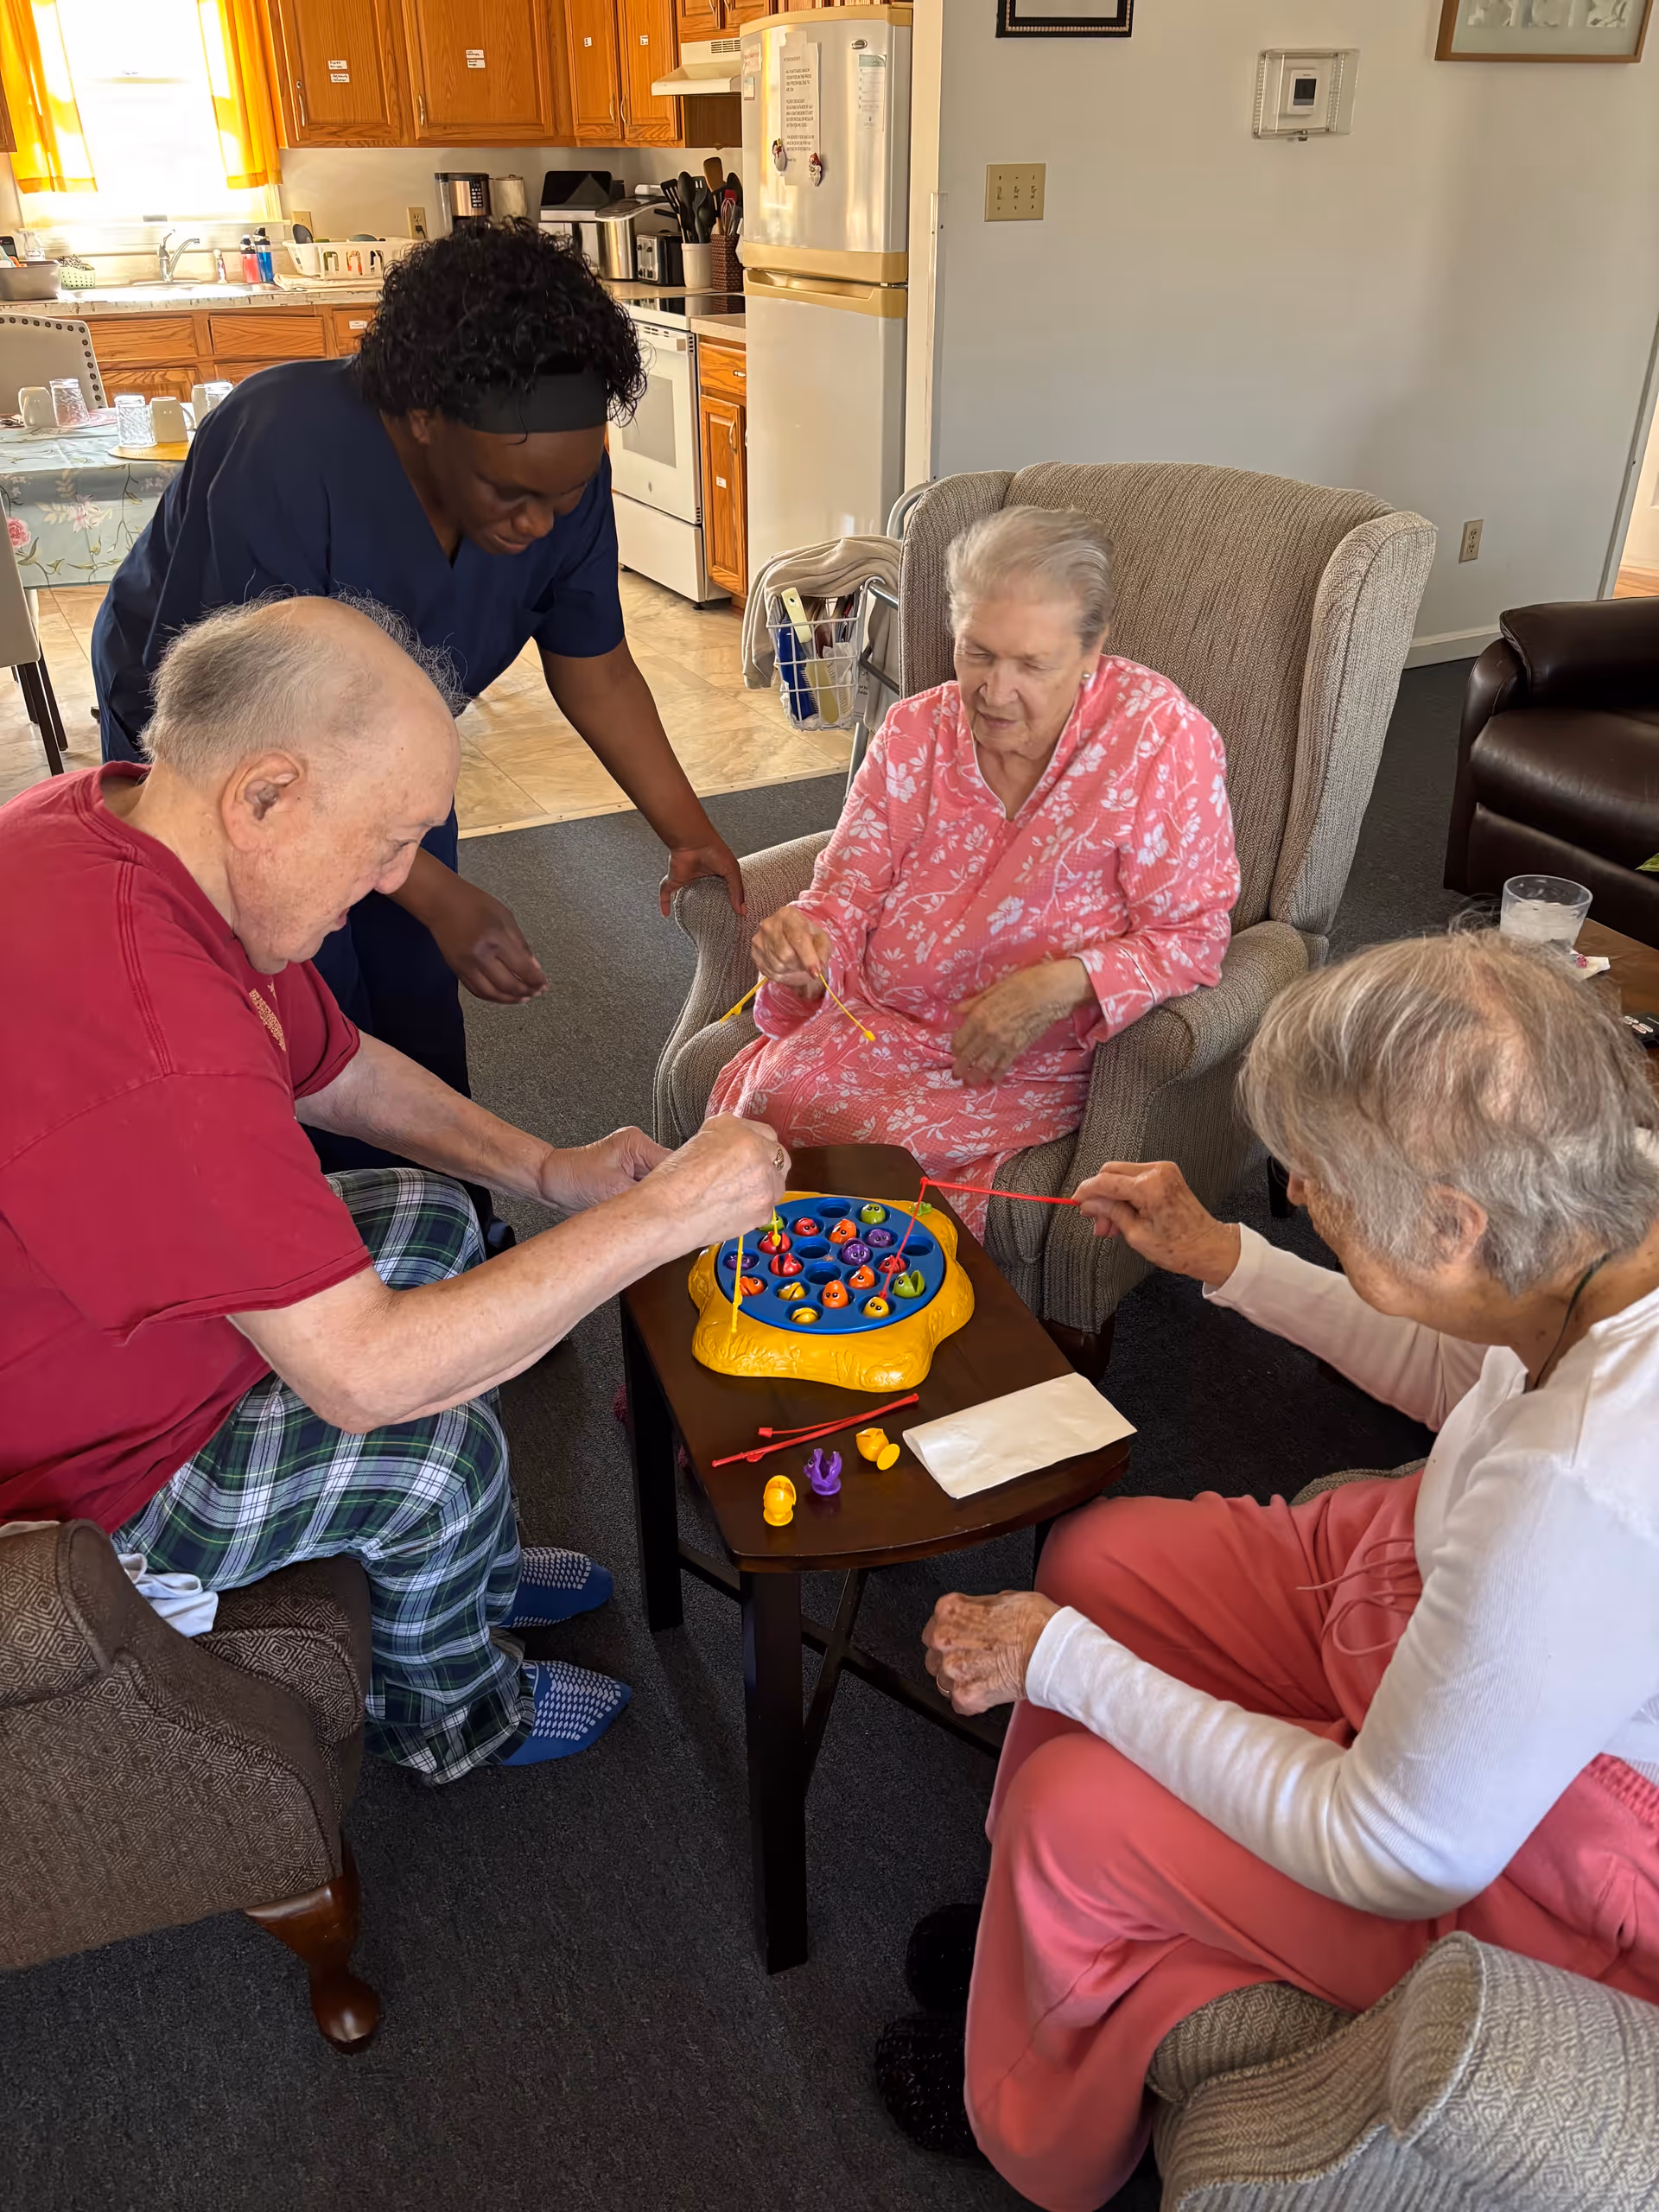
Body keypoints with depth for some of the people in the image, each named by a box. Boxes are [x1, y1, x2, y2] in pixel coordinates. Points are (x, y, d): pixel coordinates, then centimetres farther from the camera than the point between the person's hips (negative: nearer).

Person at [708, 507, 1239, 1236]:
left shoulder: (1161, 737, -14)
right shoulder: (915, 732, 0)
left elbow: (1192, 938, -11)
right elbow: (846, 892, 5)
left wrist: (1063, 984, -26)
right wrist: (805, 935, -19)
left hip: (1027, 1068, -3)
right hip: (873, 1027, 4)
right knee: (776, 1097, -22)